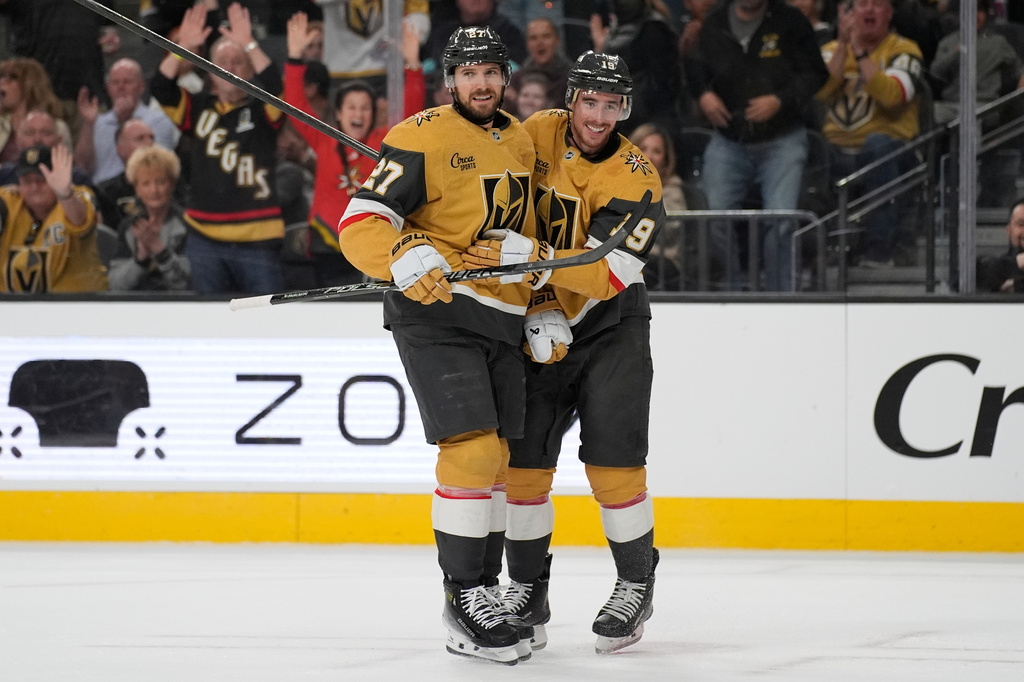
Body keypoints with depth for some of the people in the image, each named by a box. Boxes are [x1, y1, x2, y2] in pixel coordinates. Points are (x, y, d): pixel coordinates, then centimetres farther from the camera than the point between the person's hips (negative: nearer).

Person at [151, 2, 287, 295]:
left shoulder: (261, 110, 3)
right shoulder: (199, 109, 11)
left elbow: (272, 83, -18)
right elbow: (161, 88, -2)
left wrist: (248, 45, -26)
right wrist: (183, 48, -14)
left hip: (256, 240, -3)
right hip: (205, 239, 4)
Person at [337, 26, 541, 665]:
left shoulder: (519, 140, 13)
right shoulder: (423, 139, -11)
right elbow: (361, 224, -18)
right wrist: (406, 259, -36)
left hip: (502, 322, 7)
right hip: (435, 310, -7)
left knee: (496, 459, 11)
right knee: (472, 449, -16)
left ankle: (485, 587, 23)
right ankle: (463, 601, -11)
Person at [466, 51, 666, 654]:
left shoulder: (635, 181, -17)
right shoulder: (536, 135, -5)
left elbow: (606, 274, -26)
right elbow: (511, 219, 2)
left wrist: (526, 259, -37)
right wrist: (540, 309, -8)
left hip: (610, 326, -3)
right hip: (540, 326, 3)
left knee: (613, 460, -10)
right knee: (524, 457, -3)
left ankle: (637, 583, 6)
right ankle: (528, 592, 9)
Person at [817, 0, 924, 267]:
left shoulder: (903, 50, 2)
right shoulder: (831, 50, 14)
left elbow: (890, 95, -18)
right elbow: (822, 91, -7)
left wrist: (860, 51, -16)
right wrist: (843, 45, -11)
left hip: (888, 152, -3)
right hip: (838, 152, 3)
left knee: (878, 143, -38)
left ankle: (880, 245, -33)